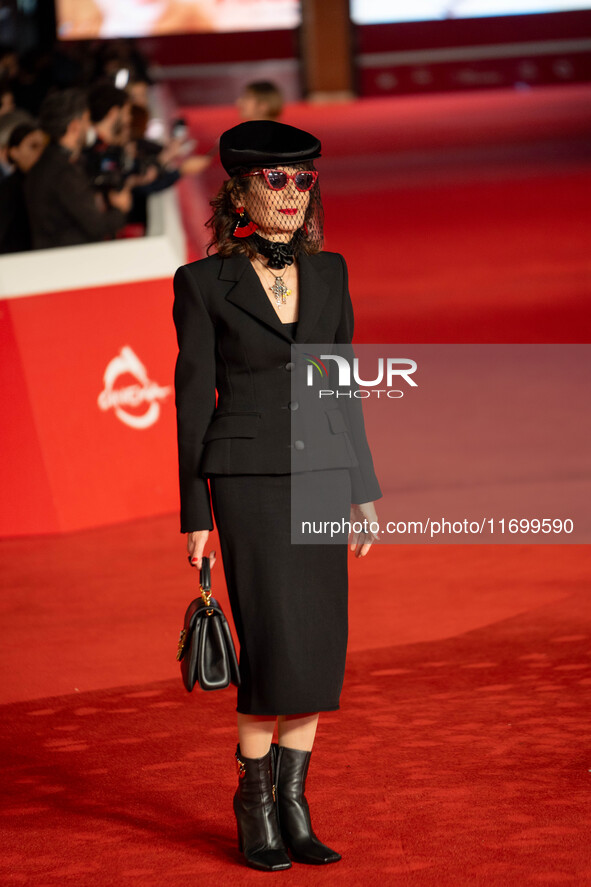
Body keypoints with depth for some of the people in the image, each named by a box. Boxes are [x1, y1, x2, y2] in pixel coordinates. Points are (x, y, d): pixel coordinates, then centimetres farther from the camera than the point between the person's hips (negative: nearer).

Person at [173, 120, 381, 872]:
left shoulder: (328, 273, 8)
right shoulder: (203, 282, -4)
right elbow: (193, 399, -3)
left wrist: (362, 488, 10)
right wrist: (195, 515, -5)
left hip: (320, 473, 4)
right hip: (250, 479, -4)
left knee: (319, 648, 2)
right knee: (275, 647, -11)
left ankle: (292, 804, 12)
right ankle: (254, 807, 5)